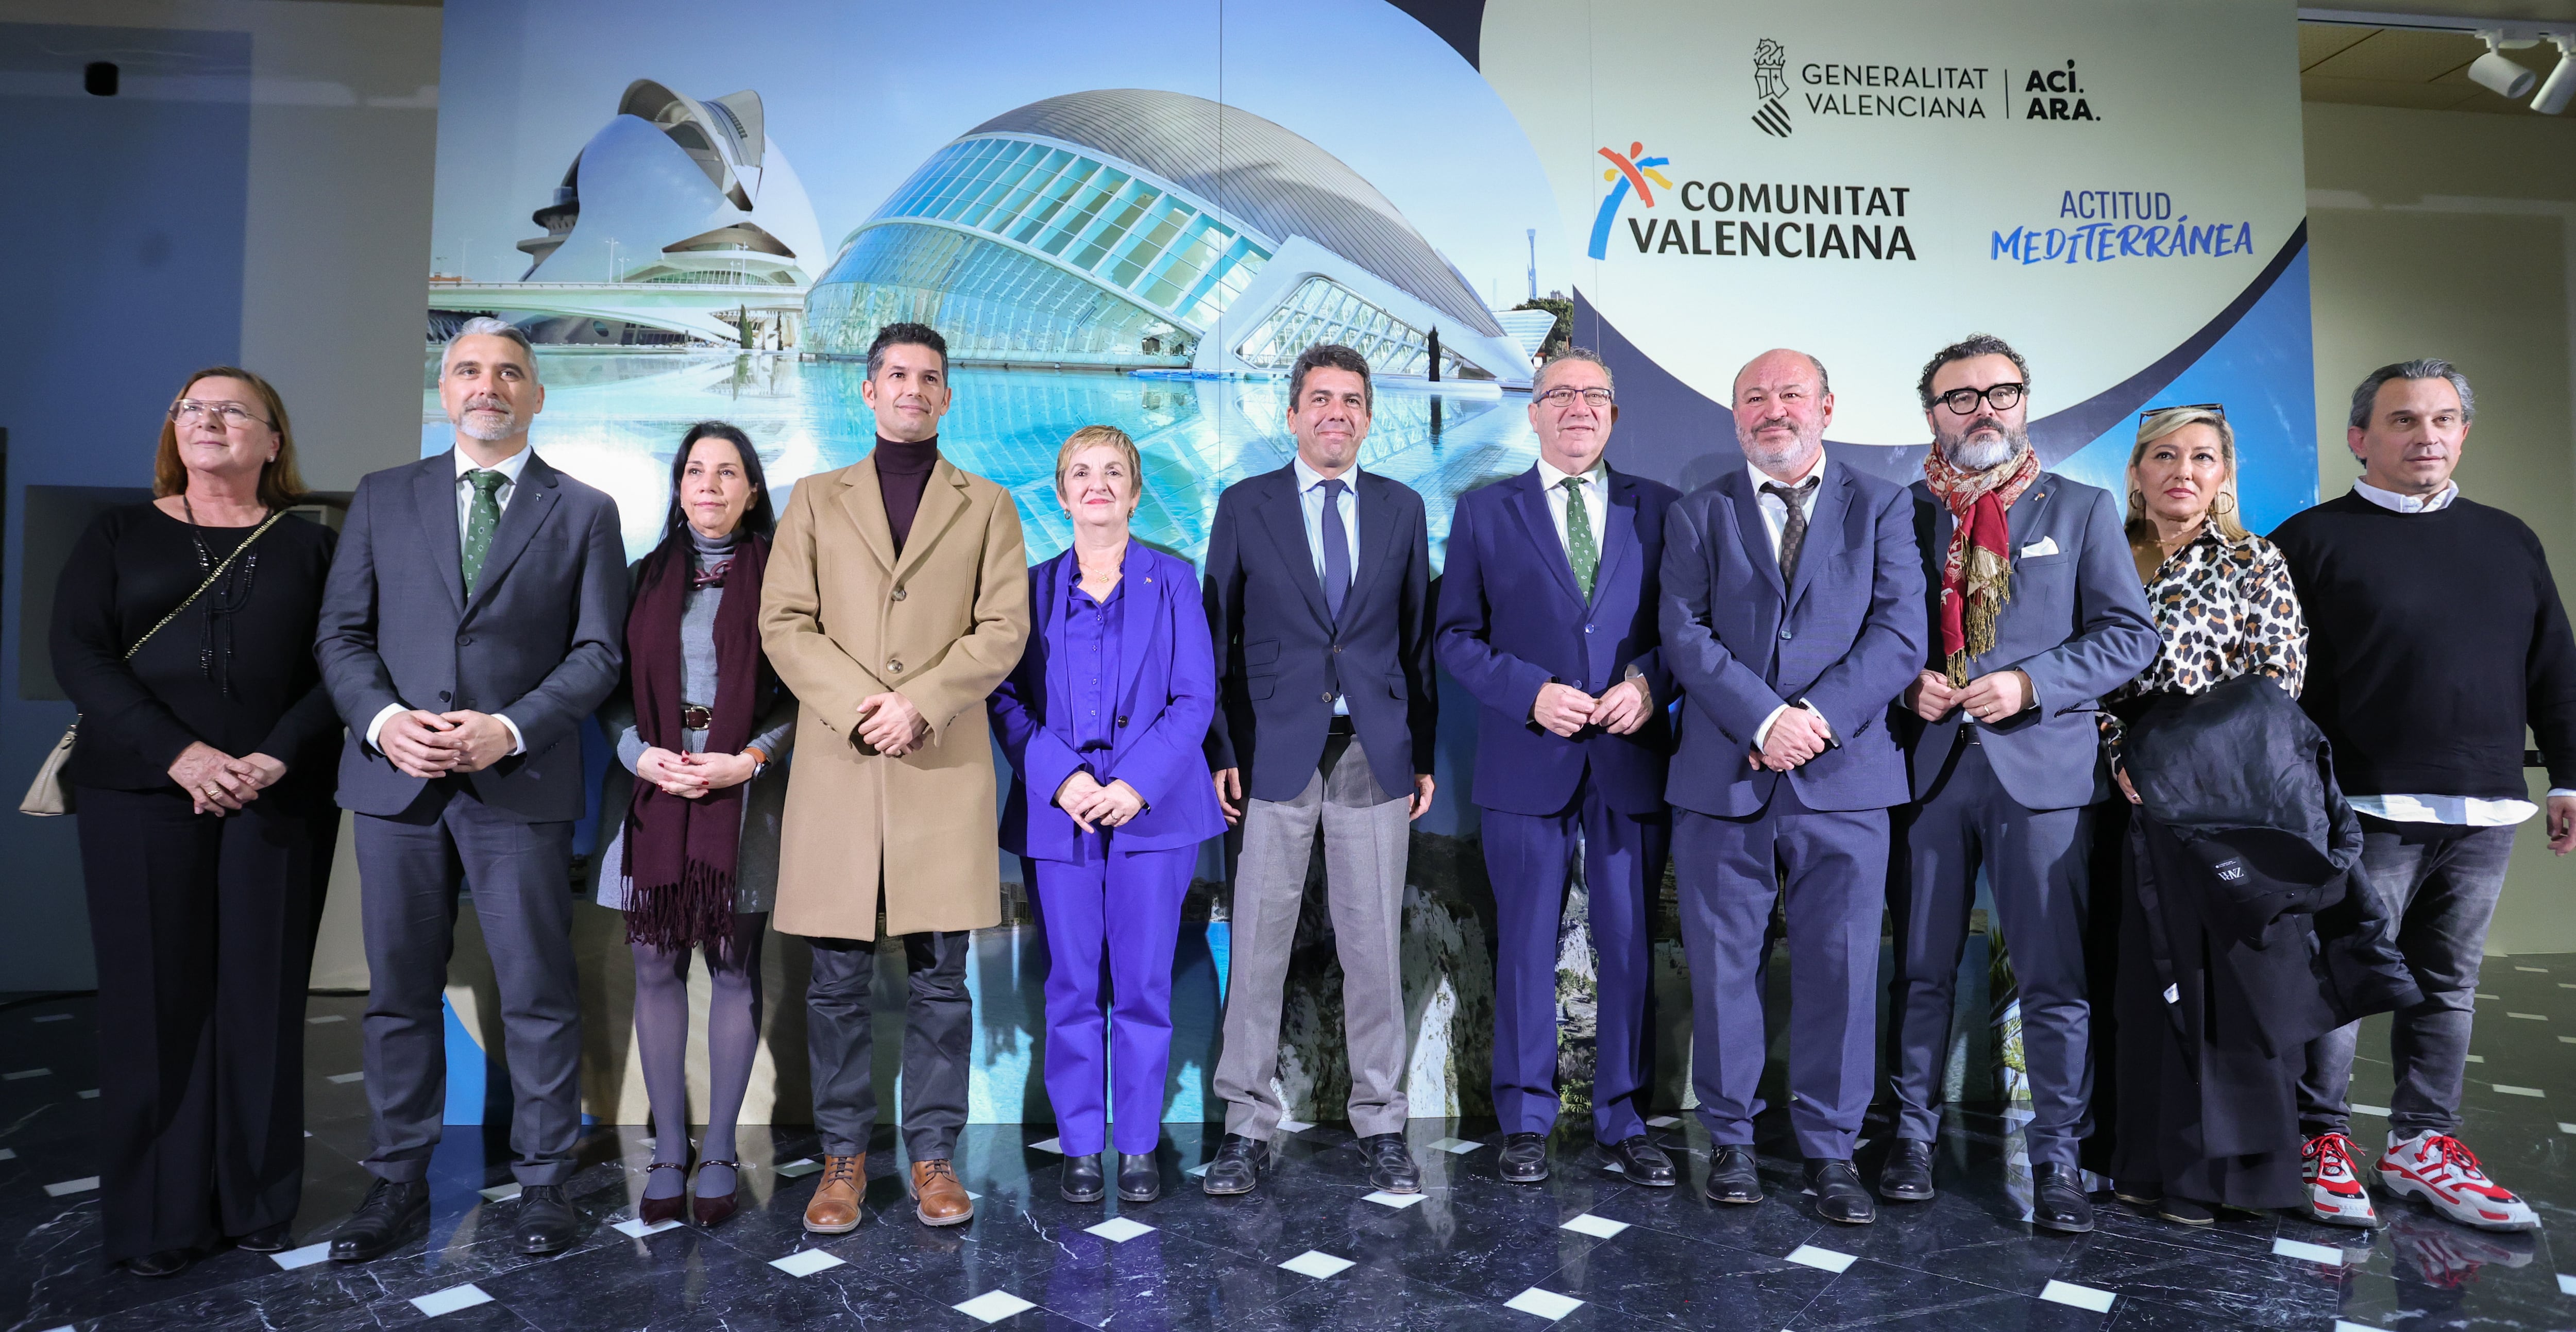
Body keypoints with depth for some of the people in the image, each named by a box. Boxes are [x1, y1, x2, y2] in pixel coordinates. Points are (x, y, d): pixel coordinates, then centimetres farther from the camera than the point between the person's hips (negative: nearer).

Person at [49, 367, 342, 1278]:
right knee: (155, 996, 1)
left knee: (261, 994, 2)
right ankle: (157, 1215, 11)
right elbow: (77, 653, 0)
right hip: (143, 793, 1)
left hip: (278, 797, 0)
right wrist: (180, 754, -13)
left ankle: (257, 1200, 13)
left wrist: (277, 759, -14)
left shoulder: (310, 545, 9)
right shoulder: (119, 536, 11)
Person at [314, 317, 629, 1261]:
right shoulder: (383, 498, 13)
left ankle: (543, 1183, 15)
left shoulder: (584, 512, 6)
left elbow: (597, 651, 0)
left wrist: (510, 729, -13)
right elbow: (341, 633, 9)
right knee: (399, 992, 9)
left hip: (521, 784, -2)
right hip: (395, 778, 2)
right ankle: (398, 1183, 23)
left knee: (539, 994, 2)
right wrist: (383, 719, -10)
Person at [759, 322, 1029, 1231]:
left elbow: (1003, 628, 1)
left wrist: (922, 704, -13)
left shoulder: (987, 507, 13)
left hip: (945, 767, 0)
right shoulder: (815, 501, 15)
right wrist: (858, 705, -11)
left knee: (940, 973, 3)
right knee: (838, 976, 4)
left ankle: (933, 1155, 15)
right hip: (837, 765, 1)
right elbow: (782, 623, 5)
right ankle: (843, 1157, 17)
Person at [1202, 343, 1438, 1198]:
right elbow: (1219, 635, 4)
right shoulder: (1245, 507, 5)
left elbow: (1419, 637, 10)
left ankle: (1381, 1125, 19)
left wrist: (1424, 753, 6)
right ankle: (1248, 1126, 14)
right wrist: (1221, 750, -2)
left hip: (1375, 754, 1)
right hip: (1277, 750, -1)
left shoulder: (1402, 508, 10)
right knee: (1257, 943, 1)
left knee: (1374, 944, 6)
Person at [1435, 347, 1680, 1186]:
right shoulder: (1484, 512, 7)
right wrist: (1531, 693, -11)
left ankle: (1624, 1120, 22)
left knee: (1630, 945, 7)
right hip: (1527, 764, -1)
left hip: (1630, 760, 1)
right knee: (1525, 945, 7)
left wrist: (1648, 681, -11)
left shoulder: (1657, 508, 9)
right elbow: (1456, 636, 3)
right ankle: (1525, 1121, 21)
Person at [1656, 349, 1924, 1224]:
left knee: (1840, 971, 4)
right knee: (1723, 969, 7)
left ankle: (1830, 1151, 20)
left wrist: (1819, 717, -15)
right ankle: (1731, 1139, 22)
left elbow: (1899, 634, -2)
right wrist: (1766, 719, -16)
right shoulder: (1698, 515, 10)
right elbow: (1684, 635, -3)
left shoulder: (1881, 508, 10)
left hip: (1844, 776, 0)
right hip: (1722, 780, 0)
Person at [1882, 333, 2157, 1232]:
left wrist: (2030, 684, -12)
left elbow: (2131, 634, 3)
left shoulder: (2081, 510, 8)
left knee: (2054, 979, 0)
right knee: (1921, 970, 9)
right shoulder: (1899, 513, 10)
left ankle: (2058, 1157, 14)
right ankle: (1912, 1135, 22)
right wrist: (1905, 682, -8)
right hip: (1926, 768, 1)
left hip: (2041, 768, -1)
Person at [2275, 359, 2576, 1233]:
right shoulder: (2313, 539, 0)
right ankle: (2322, 1142, 9)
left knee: (2448, 984, 11)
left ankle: (2423, 1145, 21)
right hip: (2368, 808, -5)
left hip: (2485, 810, 5)